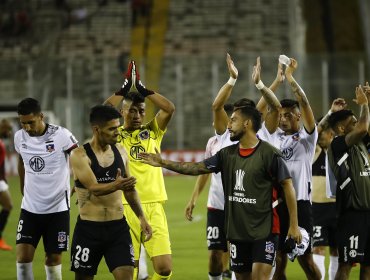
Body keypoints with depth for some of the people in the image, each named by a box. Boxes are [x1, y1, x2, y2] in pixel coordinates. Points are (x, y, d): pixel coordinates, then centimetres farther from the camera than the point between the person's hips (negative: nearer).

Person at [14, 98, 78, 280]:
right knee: (23, 256, -9)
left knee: (53, 258, 4)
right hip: (30, 208, 3)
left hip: (57, 208, -3)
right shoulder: (19, 137, 0)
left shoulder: (61, 135, -15)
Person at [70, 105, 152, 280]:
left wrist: (141, 217, 17)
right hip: (88, 228, -4)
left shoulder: (120, 152, 7)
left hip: (118, 227, 4)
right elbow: (94, 188, -24)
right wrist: (115, 186, -43)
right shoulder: (80, 155, -11)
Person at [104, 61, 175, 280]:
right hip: (125, 208, -1)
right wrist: (126, 88, -9)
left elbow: (170, 109, -3)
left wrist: (142, 89, -3)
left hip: (154, 207, 1)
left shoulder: (153, 132, 11)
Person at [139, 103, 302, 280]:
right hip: (237, 230, 6)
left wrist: (294, 225, -11)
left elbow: (288, 186, -9)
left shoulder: (269, 154, -10)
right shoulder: (227, 154, 9)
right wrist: (164, 163, 1)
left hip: (264, 230, -6)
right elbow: (198, 168, 8)